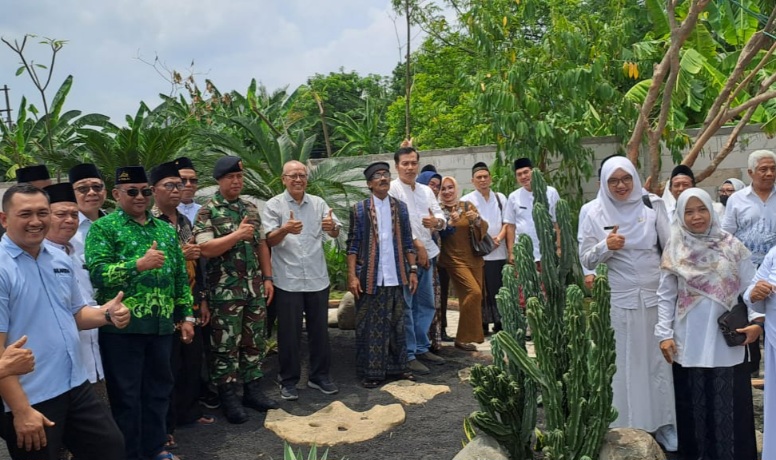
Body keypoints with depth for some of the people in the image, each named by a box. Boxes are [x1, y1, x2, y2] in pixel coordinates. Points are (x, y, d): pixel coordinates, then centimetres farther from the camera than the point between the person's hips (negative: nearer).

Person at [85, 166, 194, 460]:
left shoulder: (165, 229, 12)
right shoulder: (103, 228, -4)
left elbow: (180, 276, 14)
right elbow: (96, 274, -16)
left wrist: (186, 315, 10)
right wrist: (139, 264, -26)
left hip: (161, 324, 5)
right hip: (121, 326, -5)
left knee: (159, 387, 15)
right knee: (125, 394, 6)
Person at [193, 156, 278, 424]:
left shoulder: (250, 208, 12)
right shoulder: (207, 211, -6)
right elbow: (205, 249, -16)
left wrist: (268, 277, 8)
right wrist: (237, 234, -20)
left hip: (255, 287, 6)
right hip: (225, 290, -5)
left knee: (254, 341, 12)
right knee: (226, 344, 3)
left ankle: (253, 390, 25)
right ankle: (228, 398, 15)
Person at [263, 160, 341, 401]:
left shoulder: (318, 203, 6)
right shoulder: (274, 205, -3)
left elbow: (335, 233, -1)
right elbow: (269, 240, -11)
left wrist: (332, 226, -25)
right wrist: (285, 229, -32)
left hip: (317, 278, 3)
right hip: (288, 280, -3)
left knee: (319, 330, 12)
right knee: (289, 333, 5)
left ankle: (319, 376, 26)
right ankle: (288, 381, 19)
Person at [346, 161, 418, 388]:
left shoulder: (400, 207, 8)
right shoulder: (359, 209, -2)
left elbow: (407, 242, 10)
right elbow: (353, 245, -4)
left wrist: (412, 270, 5)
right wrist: (352, 276, -10)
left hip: (396, 276, 3)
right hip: (370, 277, -3)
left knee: (396, 323, 11)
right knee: (369, 326, 4)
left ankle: (397, 366, 23)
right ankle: (371, 371, 13)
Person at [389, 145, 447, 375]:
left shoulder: (426, 190, 15)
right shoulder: (392, 189, -6)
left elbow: (441, 216, 15)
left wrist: (437, 221, -10)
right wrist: (417, 245, -16)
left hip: (427, 254, 8)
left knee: (426, 304, 14)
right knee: (405, 307, -3)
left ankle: (422, 348, 27)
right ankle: (409, 355, 6)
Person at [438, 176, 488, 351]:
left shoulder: (467, 206, 9)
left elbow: (484, 229, 5)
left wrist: (477, 219, -14)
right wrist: (450, 223, -25)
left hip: (474, 258, 5)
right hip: (454, 259, -5)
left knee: (475, 295, 7)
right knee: (473, 292, -18)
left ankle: (471, 334, 25)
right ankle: (463, 337, -7)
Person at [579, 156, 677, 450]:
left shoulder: (652, 206, 1)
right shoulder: (596, 214, 0)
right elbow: (586, 260, 0)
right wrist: (606, 246, -18)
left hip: (655, 295, 1)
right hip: (618, 300, -1)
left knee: (659, 359, 9)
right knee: (624, 363, 5)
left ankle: (663, 423, 22)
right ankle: (628, 426, 17)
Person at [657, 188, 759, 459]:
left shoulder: (731, 246, 2)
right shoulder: (674, 250, 1)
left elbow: (750, 288, 3)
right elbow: (666, 297, 2)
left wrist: (757, 320, -11)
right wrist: (664, 334, -4)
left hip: (728, 339, 0)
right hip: (690, 342, 0)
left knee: (730, 402, 6)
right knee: (693, 402, 8)